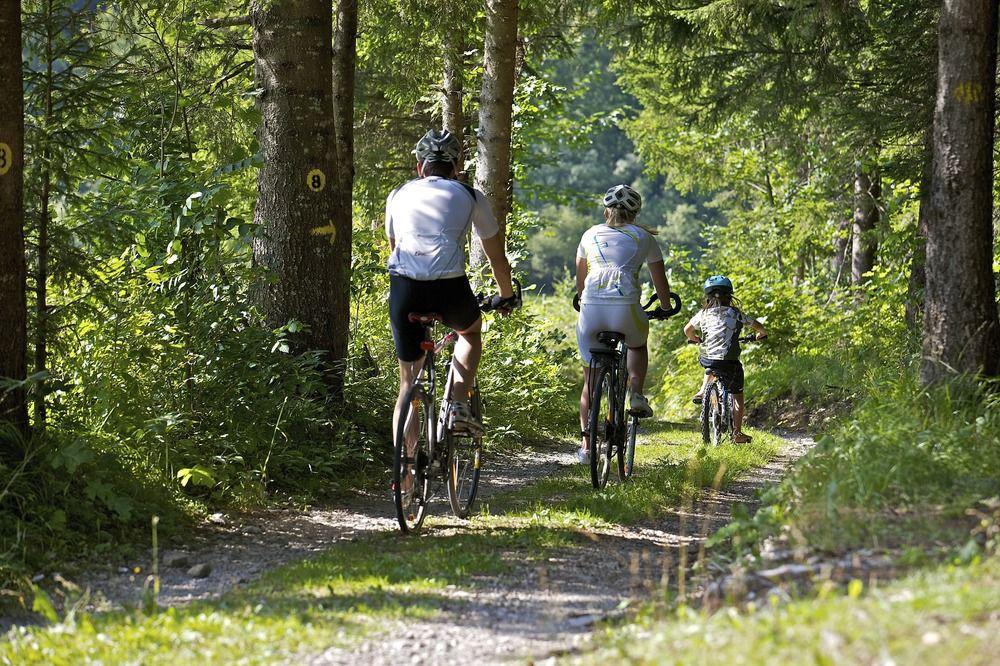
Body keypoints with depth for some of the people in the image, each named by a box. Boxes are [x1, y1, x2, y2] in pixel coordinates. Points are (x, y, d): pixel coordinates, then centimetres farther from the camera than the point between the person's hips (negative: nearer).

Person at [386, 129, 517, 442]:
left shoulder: (398, 195, 23)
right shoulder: (470, 196, 17)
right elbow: (497, 257, 25)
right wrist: (506, 296, 43)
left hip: (404, 288, 1)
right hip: (450, 288, -1)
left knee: (408, 381, 15)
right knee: (471, 329, 34)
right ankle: (459, 406, 15)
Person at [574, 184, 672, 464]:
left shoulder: (591, 234, 21)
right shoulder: (643, 236, 15)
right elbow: (660, 280, 23)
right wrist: (667, 307, 41)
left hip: (591, 307, 1)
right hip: (625, 308, -1)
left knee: (591, 376, 15)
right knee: (637, 344, 33)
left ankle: (586, 443, 9)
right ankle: (636, 395, 9)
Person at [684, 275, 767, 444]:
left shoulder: (703, 314, 6)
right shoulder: (736, 314, 2)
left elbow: (687, 330, 18)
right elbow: (758, 326, 15)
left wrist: (693, 338, 40)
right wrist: (761, 334, 38)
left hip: (706, 360, 3)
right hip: (729, 362, -3)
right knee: (737, 396, 11)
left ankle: (703, 391, 25)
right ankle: (737, 433, 9)